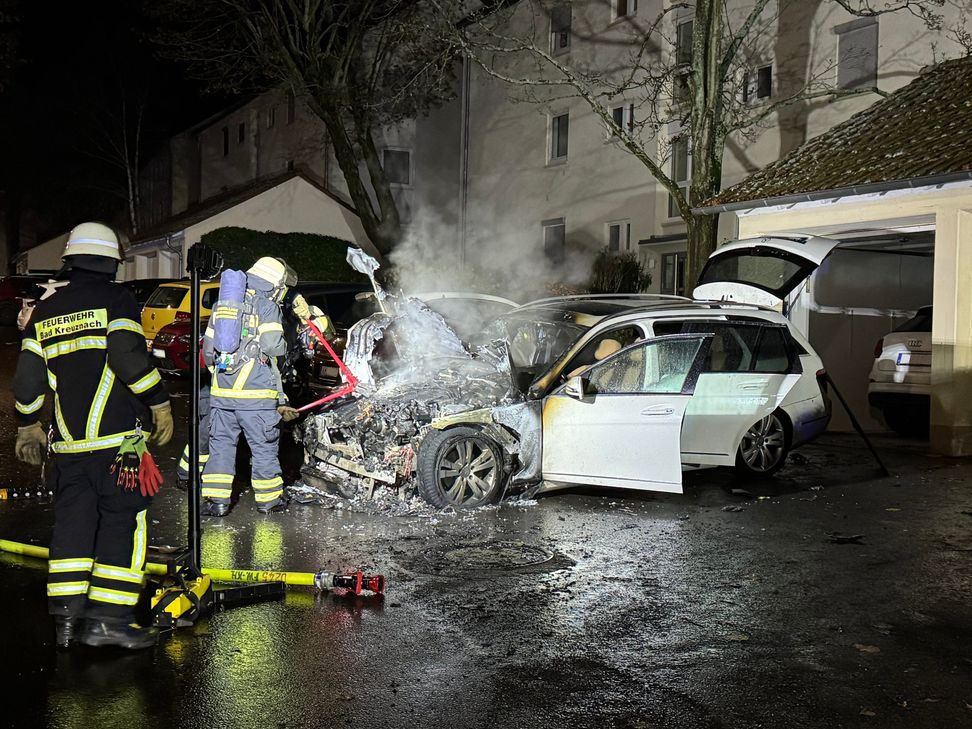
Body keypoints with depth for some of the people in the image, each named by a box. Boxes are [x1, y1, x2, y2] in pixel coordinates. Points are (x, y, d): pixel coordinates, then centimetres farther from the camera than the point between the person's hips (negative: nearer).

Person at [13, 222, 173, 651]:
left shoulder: (44, 311, 14)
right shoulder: (115, 298, -3)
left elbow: (28, 377, 14)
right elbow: (129, 356, -16)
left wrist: (28, 427, 26)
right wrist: (159, 404, -7)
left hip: (68, 442, 6)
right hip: (118, 437, -6)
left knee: (72, 521, 11)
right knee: (124, 520, -1)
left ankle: (66, 615, 12)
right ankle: (108, 618, -4)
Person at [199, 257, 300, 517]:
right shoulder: (267, 307, -4)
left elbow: (207, 349, 17)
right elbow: (272, 345, -16)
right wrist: (284, 344, 5)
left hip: (221, 391, 5)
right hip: (256, 392, -5)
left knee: (221, 443, 11)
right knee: (264, 446, 6)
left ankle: (216, 499, 8)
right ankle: (268, 499, 15)